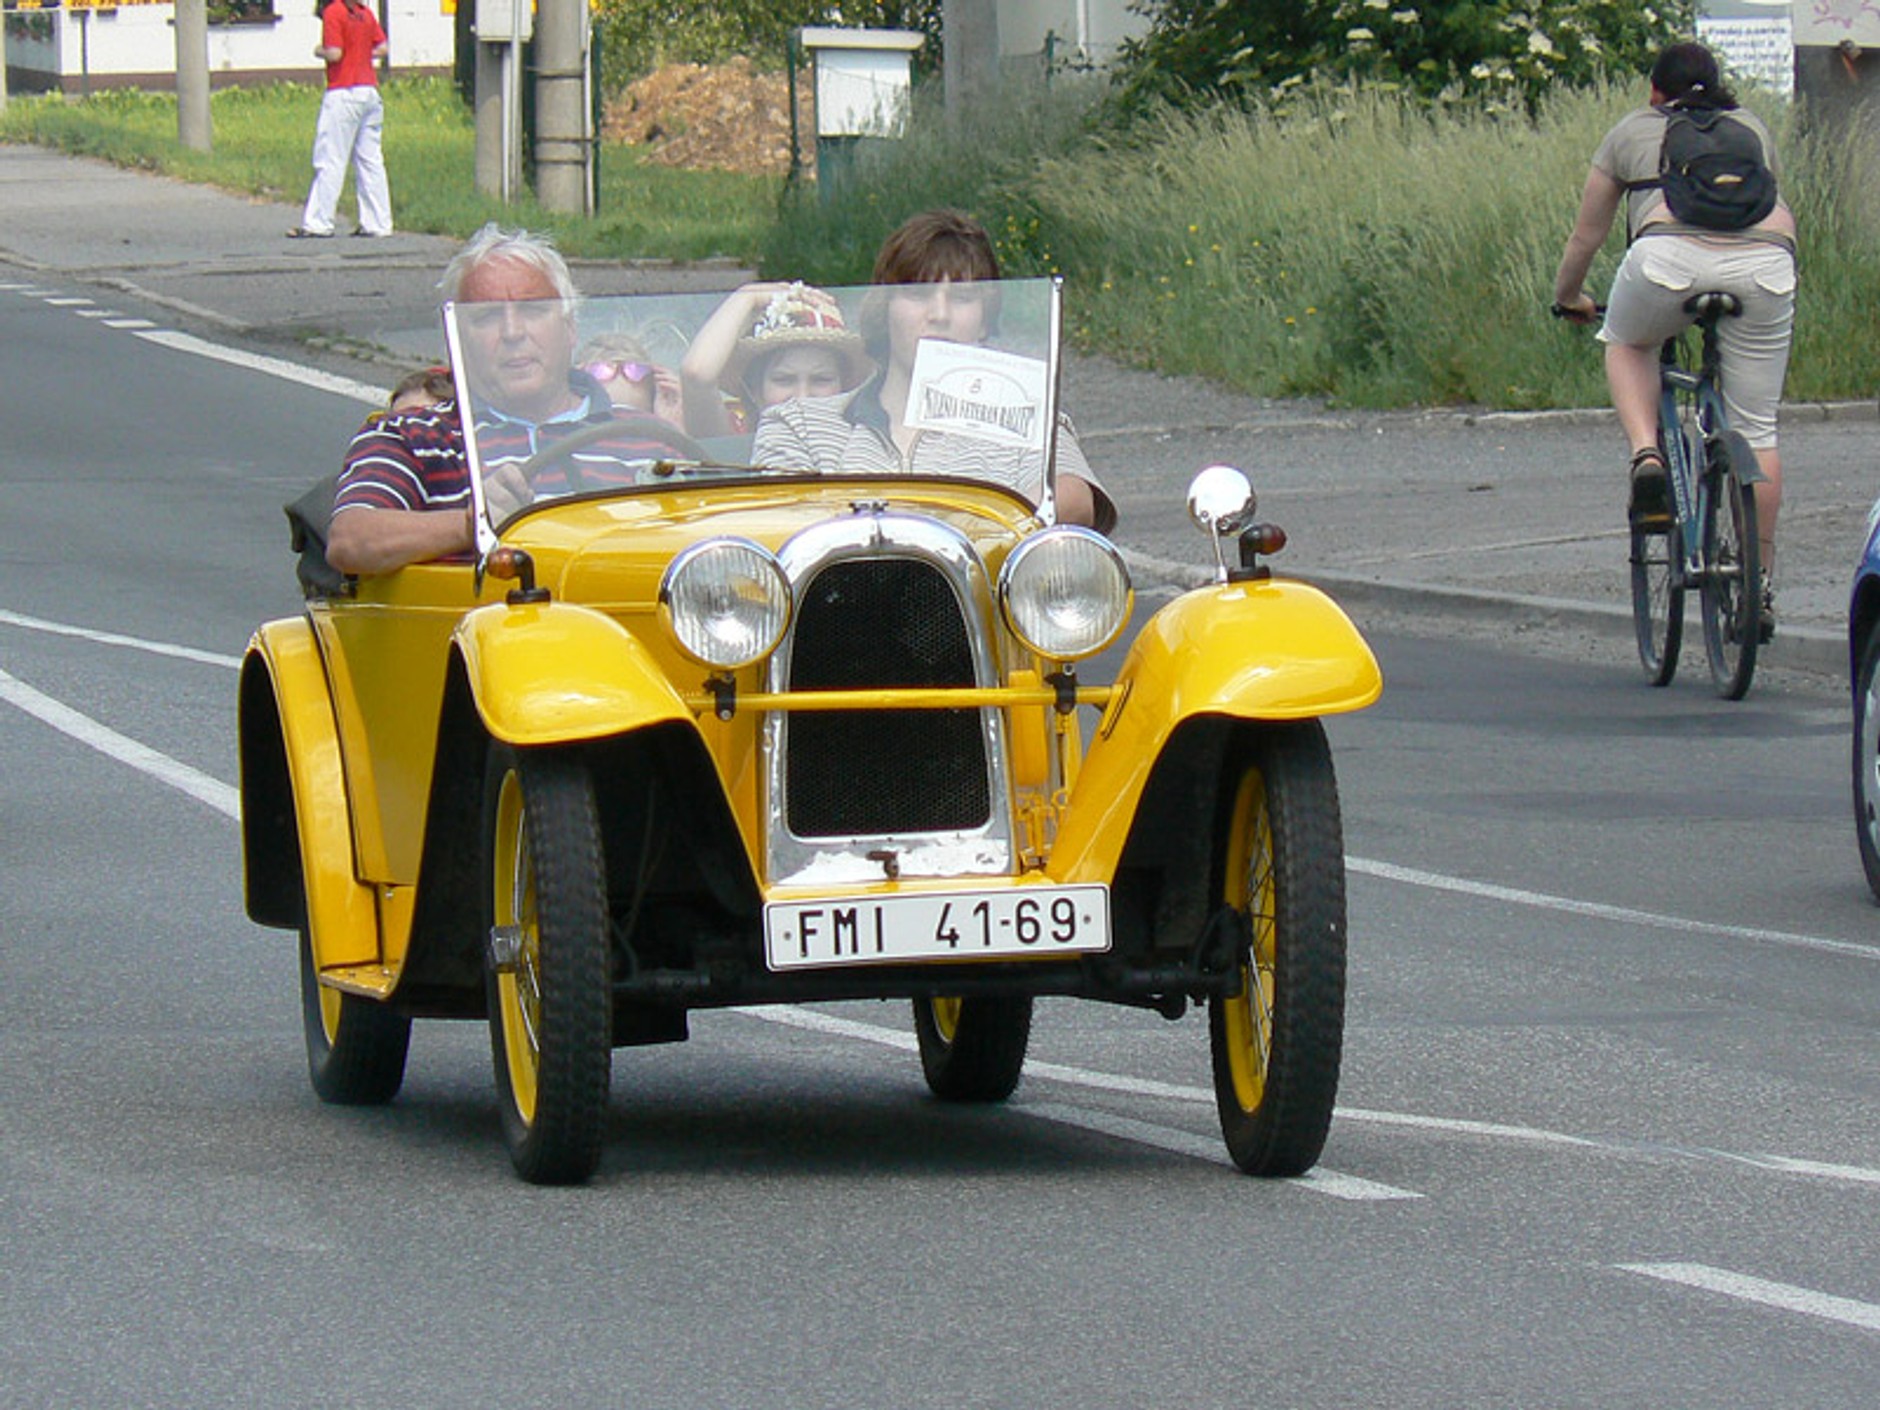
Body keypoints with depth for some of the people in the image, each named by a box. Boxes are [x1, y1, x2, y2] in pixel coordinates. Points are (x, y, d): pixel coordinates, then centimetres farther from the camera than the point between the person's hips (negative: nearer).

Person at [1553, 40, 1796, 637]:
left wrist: (1568, 296, 51)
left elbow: (1586, 234, 34)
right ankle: (1761, 583, 13)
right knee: (1756, 426, 12)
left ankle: (1646, 455, 4)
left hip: (1671, 253, -2)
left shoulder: (1633, 130, 27)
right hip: (1766, 262, 2)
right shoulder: (1752, 127, 33)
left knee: (1627, 345, 29)